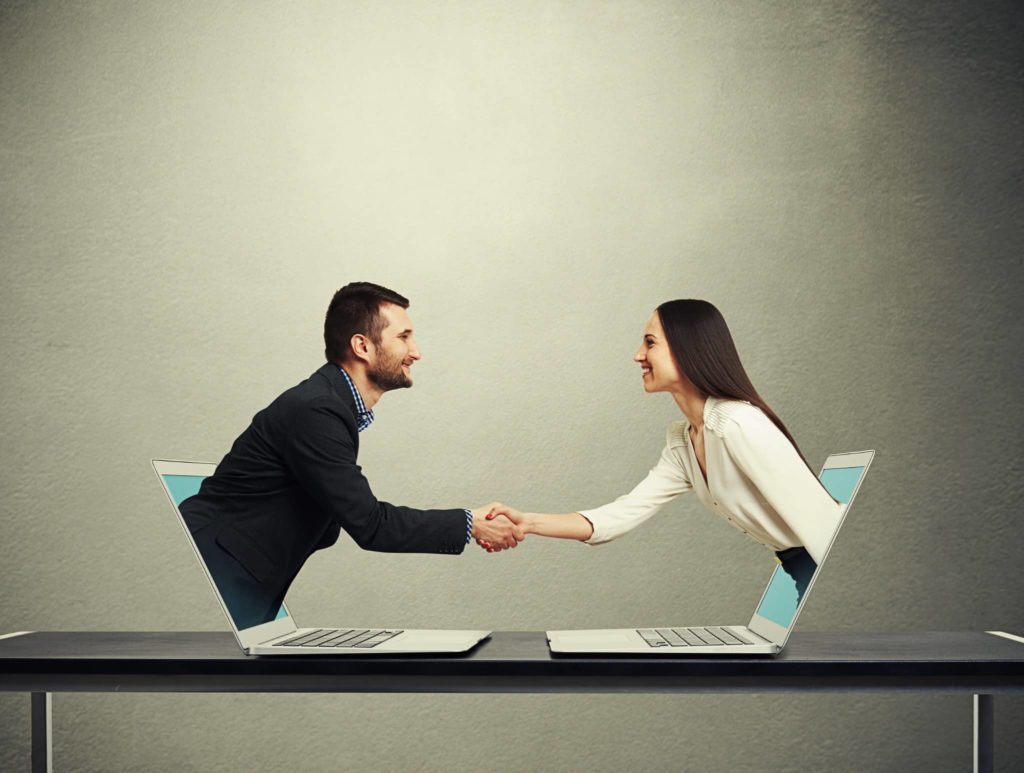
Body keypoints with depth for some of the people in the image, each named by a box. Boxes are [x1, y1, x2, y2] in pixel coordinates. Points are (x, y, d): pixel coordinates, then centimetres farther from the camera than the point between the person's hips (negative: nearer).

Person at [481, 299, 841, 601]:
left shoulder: (739, 425, -25)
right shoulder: (682, 444, 4)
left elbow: (818, 519, -27)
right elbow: (623, 514, 2)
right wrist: (528, 522, -7)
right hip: (803, 571, 8)